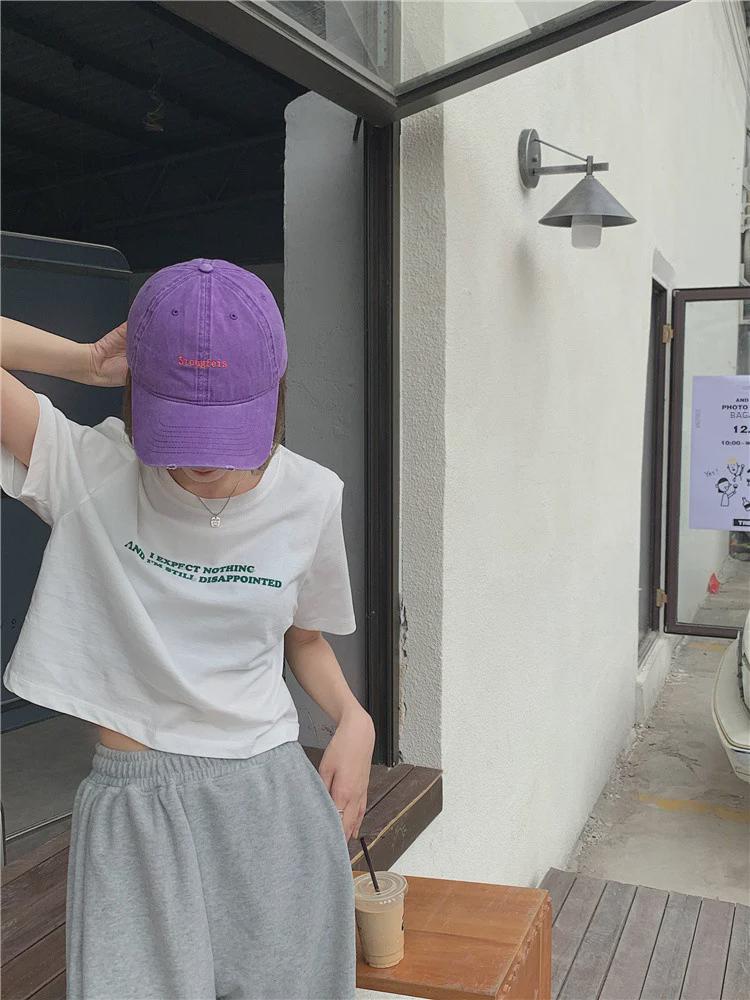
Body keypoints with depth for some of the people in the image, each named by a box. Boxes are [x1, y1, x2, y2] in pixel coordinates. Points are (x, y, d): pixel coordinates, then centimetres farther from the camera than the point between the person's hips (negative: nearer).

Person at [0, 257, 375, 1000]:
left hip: (277, 800, 2)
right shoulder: (88, 473, -9)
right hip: (136, 808, -1)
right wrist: (93, 363, -12)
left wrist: (353, 718, -4)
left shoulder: (309, 497, -3)